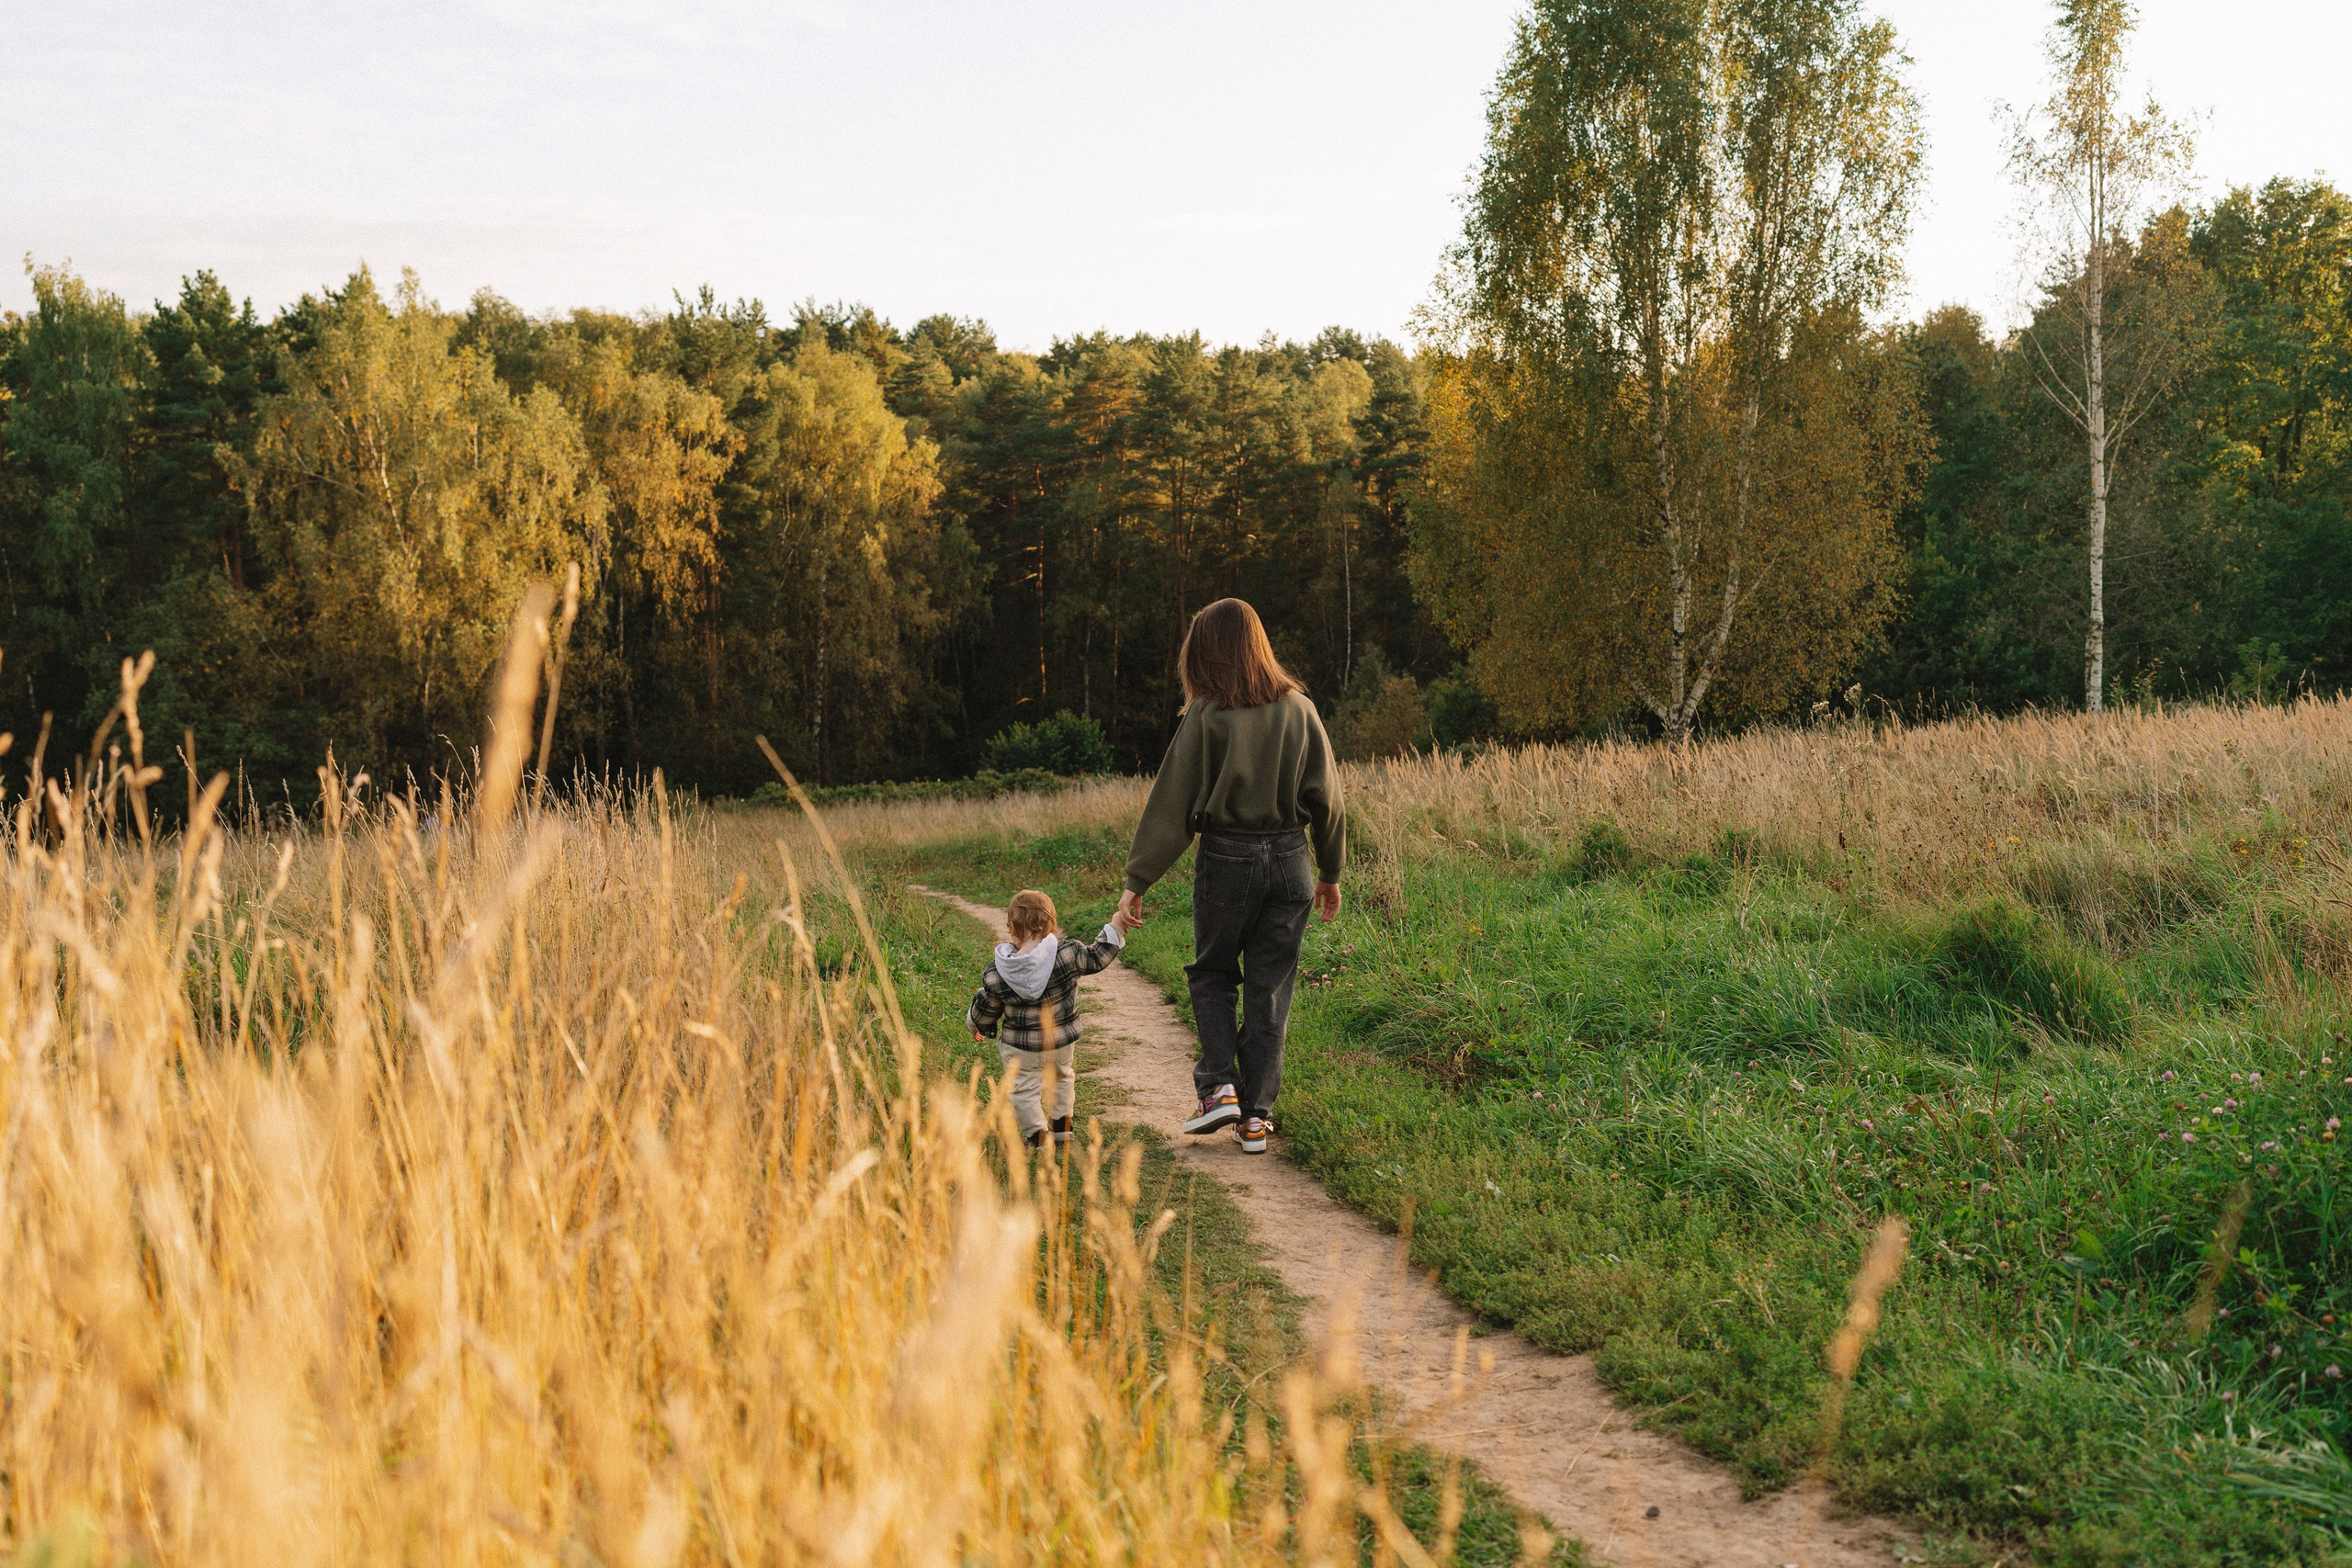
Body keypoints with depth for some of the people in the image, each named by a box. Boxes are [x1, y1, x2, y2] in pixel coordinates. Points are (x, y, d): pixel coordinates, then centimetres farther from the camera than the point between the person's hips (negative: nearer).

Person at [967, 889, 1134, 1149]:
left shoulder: (995, 974, -17)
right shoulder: (1068, 955, -22)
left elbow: (985, 1009, -2)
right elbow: (1096, 957, -6)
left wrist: (975, 1025, 19)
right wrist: (1115, 929, 5)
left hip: (1020, 1048, -2)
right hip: (1062, 1041, 2)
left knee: (1024, 1089, 14)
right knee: (1062, 1078, 28)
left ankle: (1036, 1135, 14)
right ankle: (1061, 1126, 37)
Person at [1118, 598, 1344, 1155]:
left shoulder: (1206, 717, -9)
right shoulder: (1298, 709, 1)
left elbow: (1171, 802, -9)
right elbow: (1326, 797, 5)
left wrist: (1137, 881, -5)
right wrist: (1331, 872, 17)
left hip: (1226, 858, -3)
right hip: (1289, 859, 3)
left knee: (1211, 973, 18)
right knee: (1270, 988, 10)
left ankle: (1220, 1086, 2)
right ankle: (1256, 1115, 10)